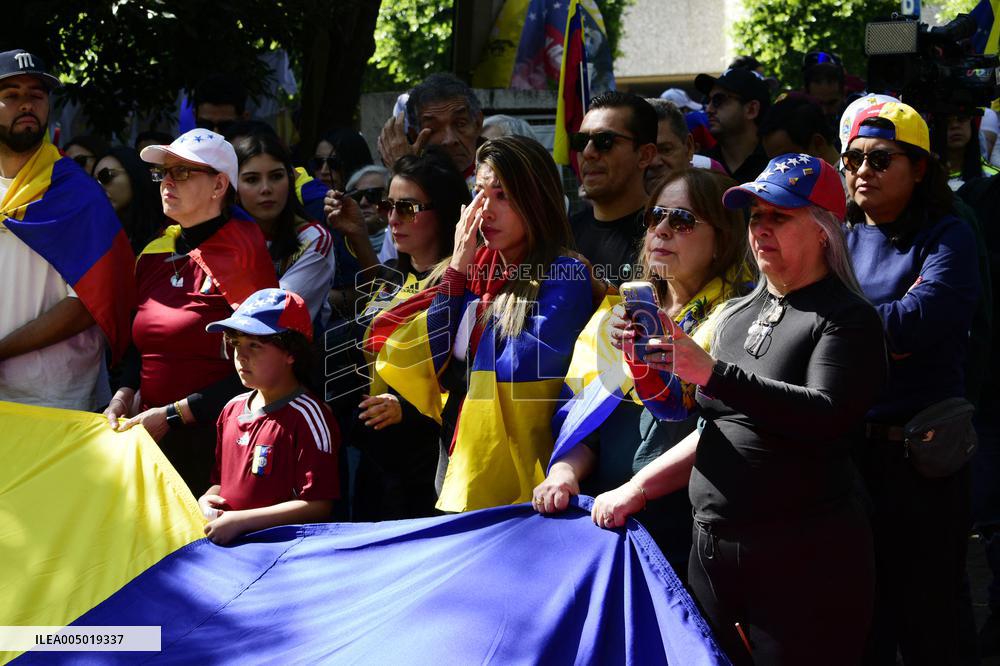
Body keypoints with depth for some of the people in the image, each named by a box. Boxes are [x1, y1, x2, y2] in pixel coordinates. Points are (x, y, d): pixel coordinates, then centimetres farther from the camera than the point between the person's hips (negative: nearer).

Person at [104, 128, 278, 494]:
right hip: (151, 437, 6)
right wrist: (123, 396, 2)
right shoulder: (154, 254, 11)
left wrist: (172, 415, -14)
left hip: (213, 440, -6)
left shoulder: (240, 253, -9)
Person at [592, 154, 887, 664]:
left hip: (804, 560, -7)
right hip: (711, 547, 7)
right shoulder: (736, 315, 15)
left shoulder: (846, 318, -6)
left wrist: (713, 373, -25)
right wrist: (637, 488, 9)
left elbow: (827, 415, -22)